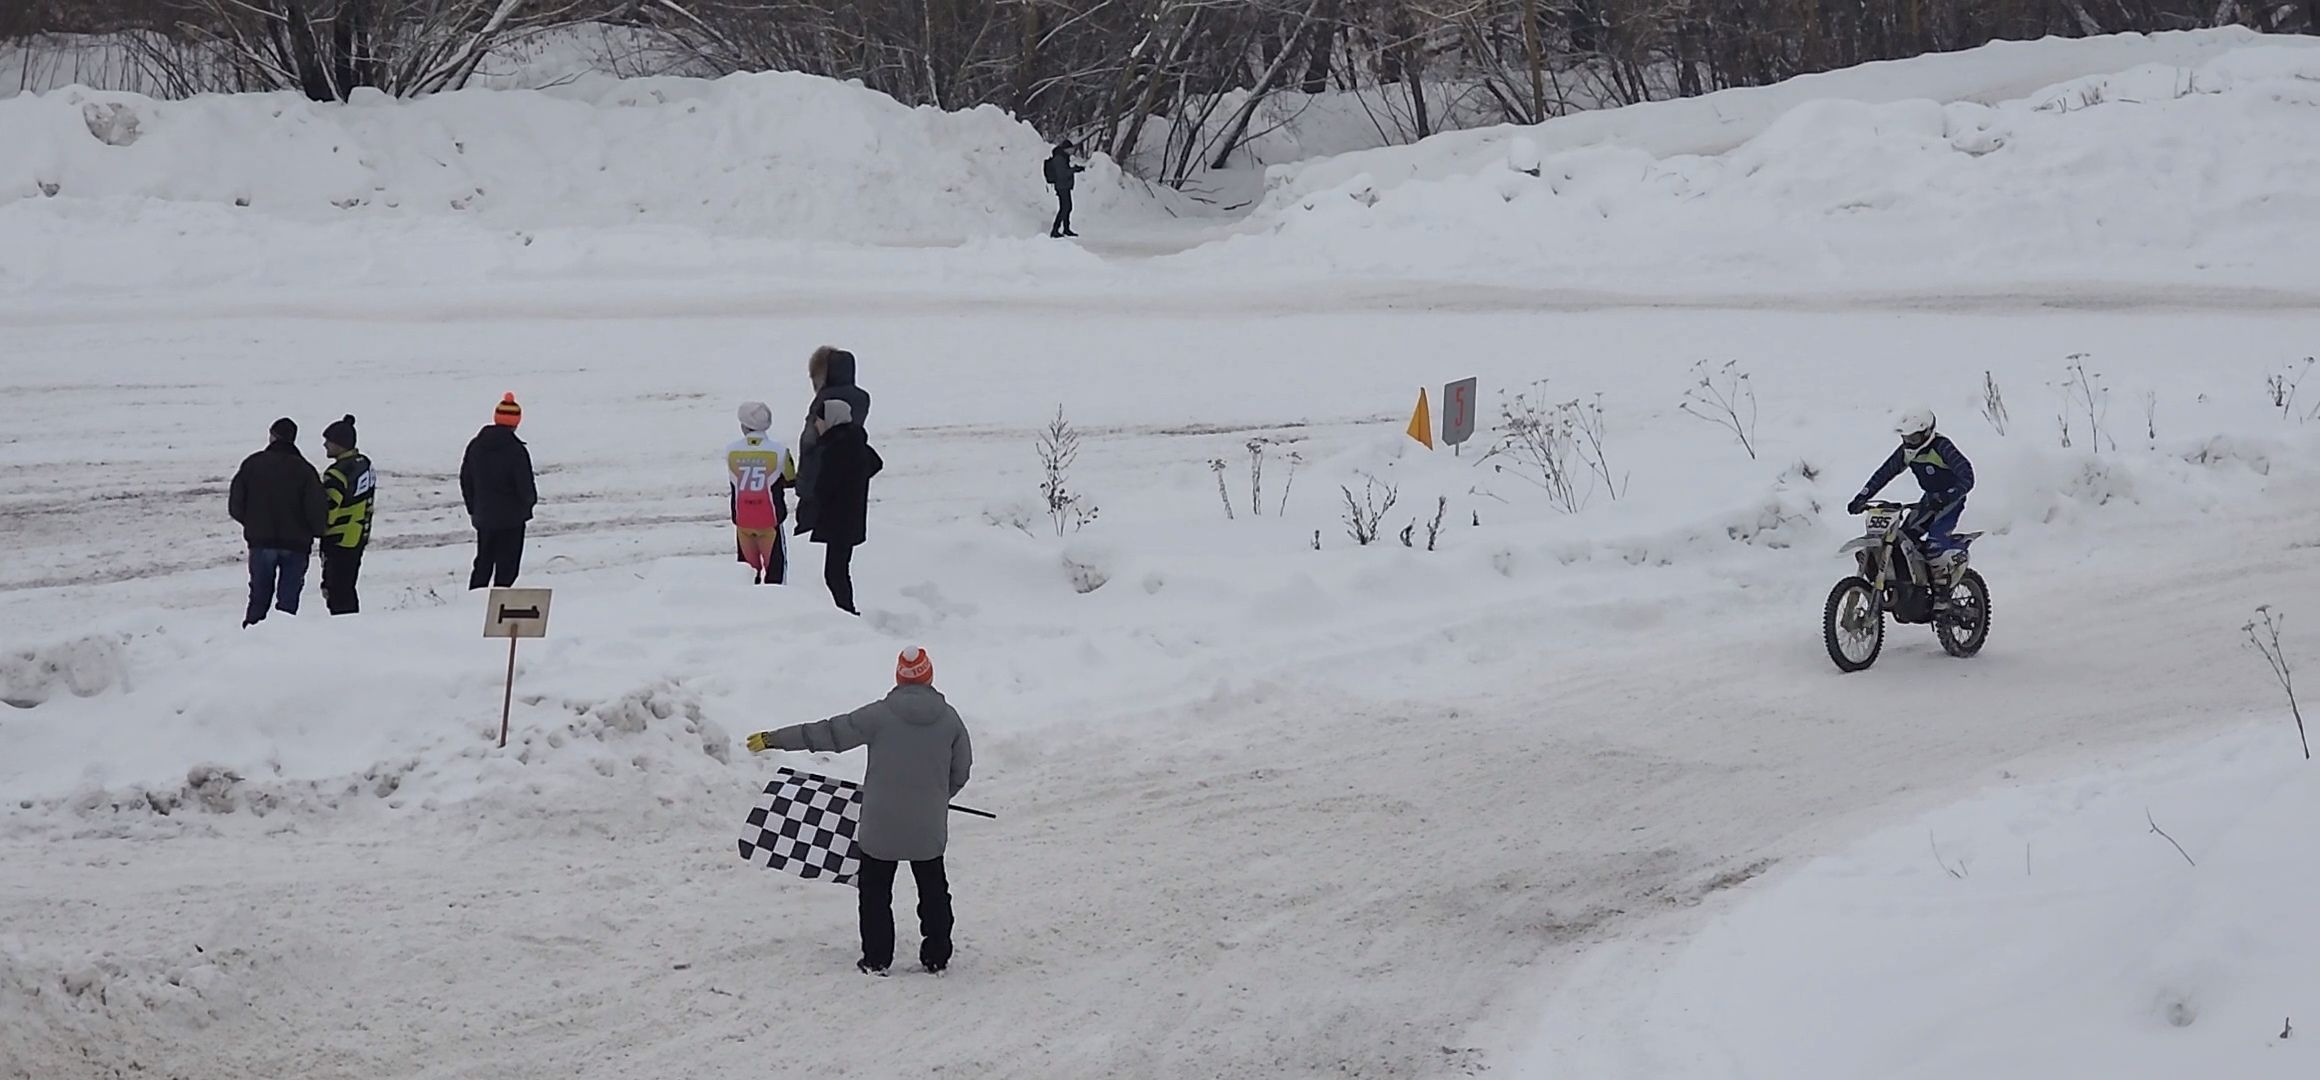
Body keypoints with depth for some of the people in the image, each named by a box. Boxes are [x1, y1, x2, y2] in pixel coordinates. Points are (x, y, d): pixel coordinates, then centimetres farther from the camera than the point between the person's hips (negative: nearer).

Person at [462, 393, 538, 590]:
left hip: (483, 516, 5)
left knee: (482, 564, 16)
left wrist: (473, 508, 19)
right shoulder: (516, 450, -18)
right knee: (506, 566, 2)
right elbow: (525, 485, -14)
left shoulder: (475, 446, 1)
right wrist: (530, 501, 9)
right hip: (511, 518, -5)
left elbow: (465, 480, 9)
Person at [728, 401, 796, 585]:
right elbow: (790, 480, 3)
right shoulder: (779, 452, -11)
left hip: (742, 519, 2)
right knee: (775, 563, 6)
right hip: (770, 518, -2)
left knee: (747, 566, 13)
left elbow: (733, 482, 5)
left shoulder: (731, 452, -6)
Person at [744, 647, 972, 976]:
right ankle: (937, 957, 19)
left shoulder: (880, 715, -10)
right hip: (930, 827, 2)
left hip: (881, 824, -2)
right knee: (933, 890, 17)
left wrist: (773, 739, -1)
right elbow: (961, 772, 7)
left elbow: (828, 734, -8)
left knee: (875, 891, 11)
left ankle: (876, 959, 10)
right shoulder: (949, 719, -2)